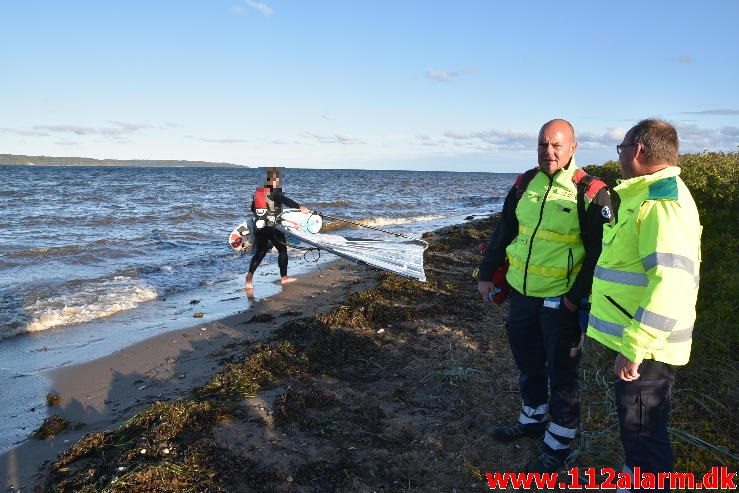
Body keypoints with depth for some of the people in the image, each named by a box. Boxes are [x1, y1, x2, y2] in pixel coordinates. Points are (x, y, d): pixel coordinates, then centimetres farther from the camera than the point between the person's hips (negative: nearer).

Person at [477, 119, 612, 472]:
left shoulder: (590, 192, -12)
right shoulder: (525, 183, 4)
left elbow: (599, 252, -11)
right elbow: (503, 232, 11)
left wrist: (577, 297, -15)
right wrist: (486, 274, 10)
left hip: (560, 301, -5)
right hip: (522, 293, 6)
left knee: (561, 374, 7)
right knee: (528, 364, 20)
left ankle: (559, 444, 25)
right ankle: (533, 420, 42)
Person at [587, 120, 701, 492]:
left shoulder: (662, 201, -21)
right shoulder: (650, 195, 14)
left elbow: (671, 282, -31)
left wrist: (633, 347, -29)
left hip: (645, 347, -10)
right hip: (637, 340, 10)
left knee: (642, 432, 4)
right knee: (637, 426, 24)